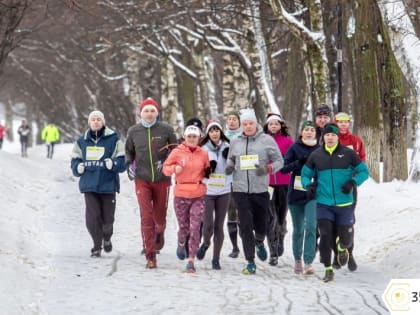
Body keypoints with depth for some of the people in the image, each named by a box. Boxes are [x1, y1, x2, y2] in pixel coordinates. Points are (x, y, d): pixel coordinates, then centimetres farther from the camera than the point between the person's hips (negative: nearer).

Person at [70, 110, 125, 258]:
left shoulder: (113, 140, 0)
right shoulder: (82, 141, 10)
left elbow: (122, 161, -2)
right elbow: (75, 160, 17)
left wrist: (113, 164, -22)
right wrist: (78, 167, -4)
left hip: (108, 185, -2)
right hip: (89, 184, 2)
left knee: (107, 217, 4)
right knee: (92, 217, -6)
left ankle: (107, 238, 35)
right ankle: (97, 246, 8)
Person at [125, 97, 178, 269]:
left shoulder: (166, 129, -4)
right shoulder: (133, 131, 2)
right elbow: (129, 151, 18)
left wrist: (166, 162, -11)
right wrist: (129, 165, 2)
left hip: (162, 179, 0)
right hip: (142, 180, 0)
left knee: (160, 216, 12)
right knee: (146, 218, -8)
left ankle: (159, 236, 46)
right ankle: (150, 257, -5)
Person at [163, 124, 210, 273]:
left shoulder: (204, 154, 4)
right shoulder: (177, 152, -2)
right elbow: (165, 168, 4)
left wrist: (208, 173, -3)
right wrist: (175, 168, -15)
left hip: (198, 195, 0)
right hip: (180, 195, 0)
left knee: (195, 228, -8)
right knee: (183, 227, 9)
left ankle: (191, 261, -4)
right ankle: (181, 244, 44)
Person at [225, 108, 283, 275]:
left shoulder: (267, 140, -1)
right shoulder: (235, 142, 7)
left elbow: (279, 161, 2)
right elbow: (231, 159, 21)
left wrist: (267, 169, -17)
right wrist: (229, 167, -2)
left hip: (260, 189, -1)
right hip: (240, 189, 1)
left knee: (261, 225, 9)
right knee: (246, 226, -5)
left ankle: (259, 243, 45)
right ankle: (250, 262, 3)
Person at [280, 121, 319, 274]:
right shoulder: (294, 148, 2)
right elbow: (283, 168, -4)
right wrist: (299, 162, -18)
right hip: (296, 193, 0)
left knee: (311, 227, -15)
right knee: (298, 230, 10)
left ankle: (308, 262, -16)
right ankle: (297, 260, 27)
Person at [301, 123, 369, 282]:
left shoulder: (348, 153, -1)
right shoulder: (316, 155, 3)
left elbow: (364, 171, 6)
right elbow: (305, 174, 15)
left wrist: (353, 182, -12)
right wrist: (308, 186, -5)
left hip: (344, 204, 0)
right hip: (323, 204, 0)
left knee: (346, 238, 6)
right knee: (325, 236, -9)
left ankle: (342, 247, 44)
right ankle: (328, 269, 6)